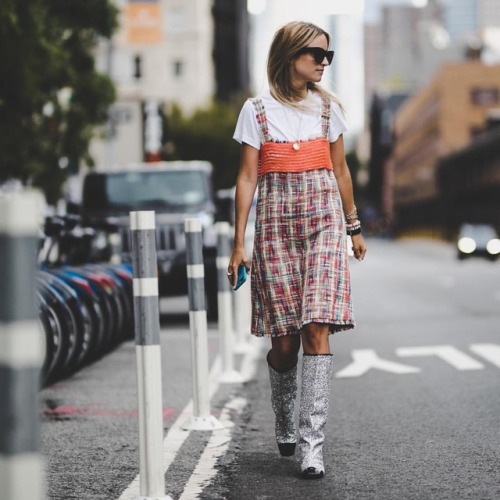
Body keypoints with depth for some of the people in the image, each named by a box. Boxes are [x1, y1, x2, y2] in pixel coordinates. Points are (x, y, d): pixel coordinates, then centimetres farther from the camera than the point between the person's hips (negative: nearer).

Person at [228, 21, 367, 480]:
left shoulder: (328, 107, 9)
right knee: (284, 337, 1)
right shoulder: (258, 110, 2)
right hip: (276, 224, -1)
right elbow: (248, 177, 1)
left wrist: (354, 228, 18)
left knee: (317, 327, -13)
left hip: (324, 221, 1)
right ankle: (284, 425, 27)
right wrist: (239, 242, -3)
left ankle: (312, 441, -13)